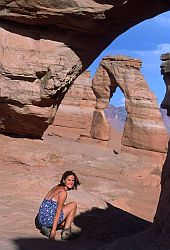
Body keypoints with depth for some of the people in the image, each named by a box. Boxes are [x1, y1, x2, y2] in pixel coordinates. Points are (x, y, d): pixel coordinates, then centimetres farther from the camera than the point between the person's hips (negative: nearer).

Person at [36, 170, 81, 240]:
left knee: (65, 221, 34)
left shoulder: (57, 187, 15)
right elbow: (58, 211, -17)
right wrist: (53, 230, -19)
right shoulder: (63, 192, -12)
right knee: (74, 205, 4)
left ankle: (47, 228, 11)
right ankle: (66, 232, -1)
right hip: (49, 219, -9)